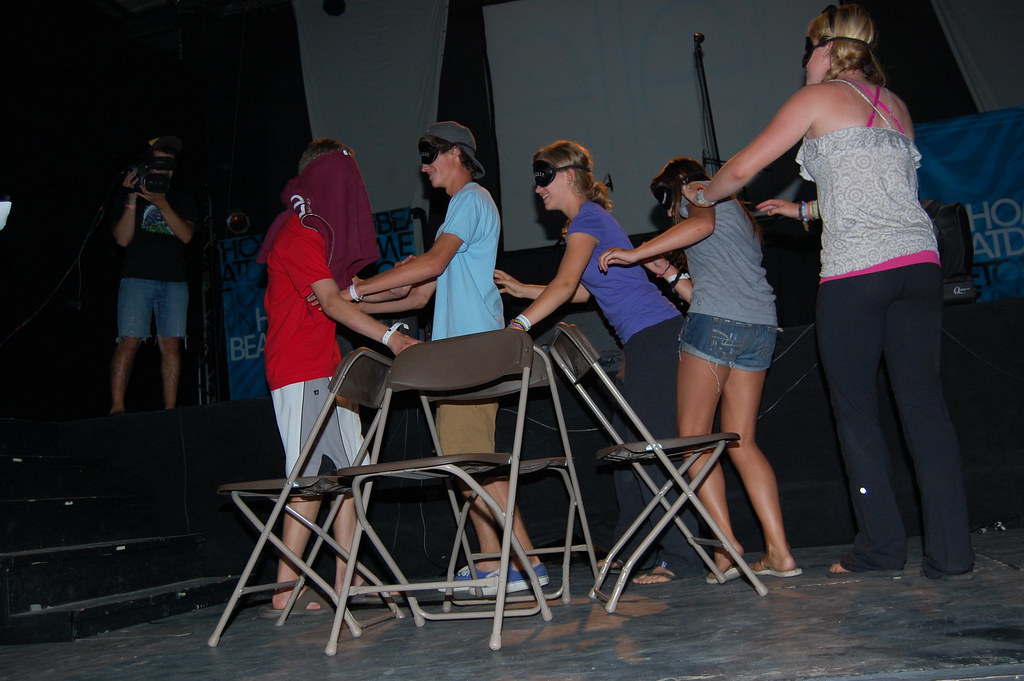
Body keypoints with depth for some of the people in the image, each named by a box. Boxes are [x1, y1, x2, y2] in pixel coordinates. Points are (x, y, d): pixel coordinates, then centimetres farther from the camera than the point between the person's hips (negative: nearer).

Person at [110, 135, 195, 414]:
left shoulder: (180, 199, 18)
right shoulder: (130, 194, 13)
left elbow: (187, 235, 1)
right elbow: (122, 239, 1)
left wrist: (162, 204, -9)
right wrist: (132, 199, -6)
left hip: (174, 281, 2)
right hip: (137, 278, -2)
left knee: (171, 344, -4)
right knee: (129, 341, -11)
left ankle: (170, 409, -3)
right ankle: (117, 407, -10)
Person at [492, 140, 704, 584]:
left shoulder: (586, 218, -9)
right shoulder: (590, 218, 21)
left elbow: (565, 285, -22)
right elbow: (581, 292, 25)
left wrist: (519, 324, -29)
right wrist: (521, 289, 25)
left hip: (654, 334, -10)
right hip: (644, 341, 10)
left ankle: (680, 556, -6)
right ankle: (630, 547, 20)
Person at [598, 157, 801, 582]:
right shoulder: (740, 217, 35)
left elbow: (702, 225, -14)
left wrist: (636, 253, -13)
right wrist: (668, 275, 33)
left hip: (716, 321, -8)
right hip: (761, 324, 8)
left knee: (693, 435, -4)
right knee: (742, 441, 6)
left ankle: (727, 544, -11)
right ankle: (779, 552, -1)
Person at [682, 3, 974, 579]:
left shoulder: (818, 98, 3)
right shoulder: (896, 105, 21)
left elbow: (743, 169, 4)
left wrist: (705, 195, 23)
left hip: (856, 270, -6)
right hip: (919, 260, 6)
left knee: (857, 408, 4)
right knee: (925, 400, 3)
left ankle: (881, 544, 8)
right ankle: (950, 549, 3)